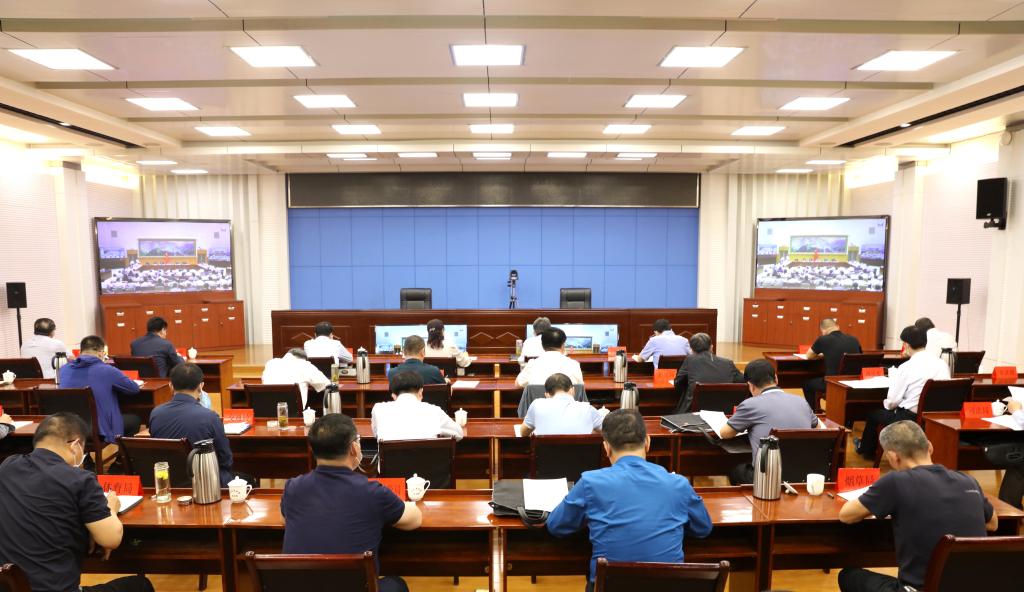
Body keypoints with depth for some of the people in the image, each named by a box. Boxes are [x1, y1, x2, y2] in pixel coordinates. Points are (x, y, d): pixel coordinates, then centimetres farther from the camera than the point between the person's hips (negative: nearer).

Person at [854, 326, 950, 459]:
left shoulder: (906, 367, -18)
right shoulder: (943, 364, -1)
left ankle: (867, 449, 42)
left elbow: (892, 402, -13)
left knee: (873, 412, 19)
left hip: (910, 418, -6)